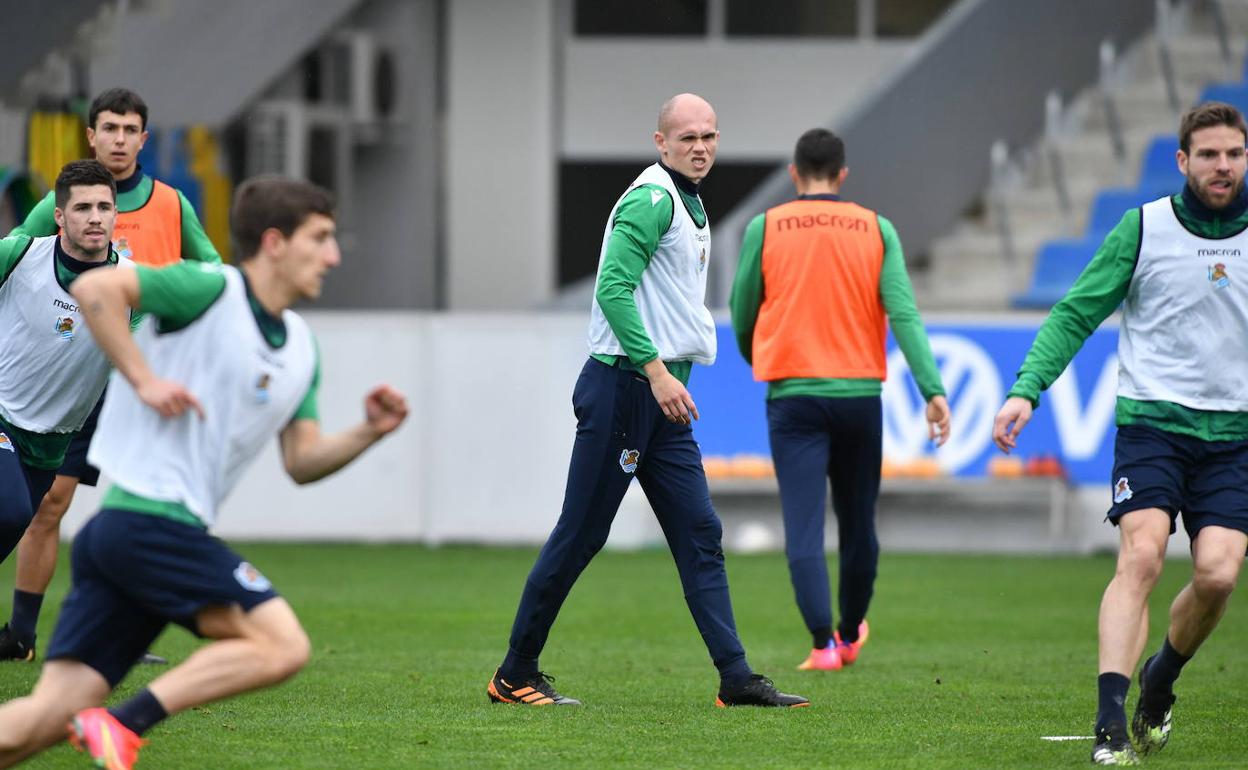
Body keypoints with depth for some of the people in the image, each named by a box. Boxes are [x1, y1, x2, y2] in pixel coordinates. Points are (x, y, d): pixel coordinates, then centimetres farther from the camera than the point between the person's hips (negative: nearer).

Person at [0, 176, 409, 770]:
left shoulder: (300, 348, 20)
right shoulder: (211, 290, -6)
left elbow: (301, 462, 19)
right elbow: (94, 289, -17)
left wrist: (369, 433, 3)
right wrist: (144, 378, -16)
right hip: (151, 517, -9)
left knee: (48, 716, -2)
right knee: (281, 646, -13)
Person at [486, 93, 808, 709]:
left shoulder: (688, 203, 18)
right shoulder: (650, 199, -13)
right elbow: (613, 288, -22)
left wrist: (668, 373, 19)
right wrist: (656, 370, -25)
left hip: (661, 393, 9)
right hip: (622, 387, -9)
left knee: (700, 536, 3)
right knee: (580, 535, -4)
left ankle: (736, 679, 0)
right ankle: (514, 676, 5)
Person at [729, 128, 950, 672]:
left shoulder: (765, 228, 0)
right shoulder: (876, 230, 2)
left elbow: (741, 315, 8)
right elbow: (904, 314, -7)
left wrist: (756, 361, 28)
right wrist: (933, 390, -12)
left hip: (793, 396, -2)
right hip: (859, 393, 2)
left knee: (803, 526, -6)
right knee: (857, 523, 18)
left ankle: (822, 643, -19)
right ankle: (850, 635, 34)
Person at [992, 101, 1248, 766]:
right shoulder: (1143, 228, 0)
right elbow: (1075, 315, 1)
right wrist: (1026, 389, -11)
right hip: (1150, 421, -2)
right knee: (1141, 559, -20)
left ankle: (1160, 682, 17)